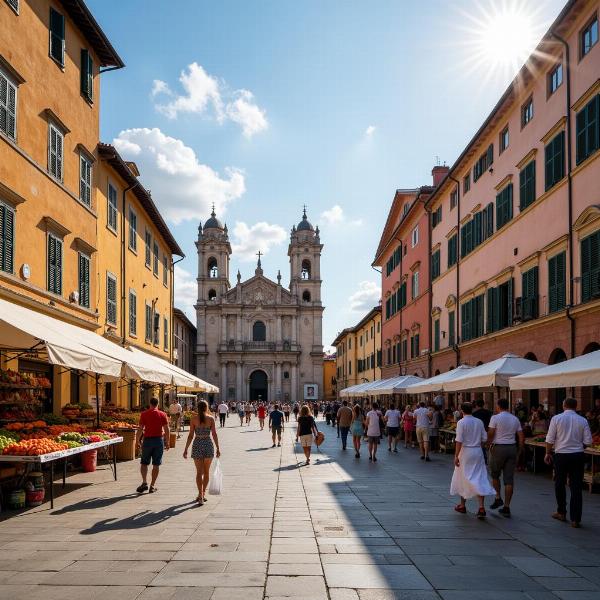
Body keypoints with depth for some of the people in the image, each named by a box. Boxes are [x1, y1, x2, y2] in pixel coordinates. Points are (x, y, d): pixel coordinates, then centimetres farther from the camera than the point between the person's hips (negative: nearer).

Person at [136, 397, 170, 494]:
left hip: (148, 440, -1)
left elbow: (140, 429, -5)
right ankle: (152, 486, 8)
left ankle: (144, 482, -5)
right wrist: (167, 442, 6)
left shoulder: (144, 414, -3)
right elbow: (167, 430, -1)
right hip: (159, 440, 1)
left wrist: (137, 440, 6)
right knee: (156, 465, 6)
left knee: (144, 463, 10)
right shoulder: (162, 414, 0)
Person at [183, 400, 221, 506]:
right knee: (206, 471, 16)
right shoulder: (211, 418, -2)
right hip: (208, 444, 1)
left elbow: (191, 435, -4)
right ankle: (203, 493, 24)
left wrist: (186, 449, 2)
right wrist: (218, 448, 4)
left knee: (199, 472, 3)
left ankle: (200, 495, -8)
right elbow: (214, 435, -3)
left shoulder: (194, 418, -3)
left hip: (197, 445, 0)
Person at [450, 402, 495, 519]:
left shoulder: (461, 422, -11)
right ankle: (481, 507, -8)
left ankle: (462, 505, 23)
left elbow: (459, 441, -15)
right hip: (478, 452, 4)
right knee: (479, 479, 3)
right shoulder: (479, 422, 4)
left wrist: (456, 456, -11)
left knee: (462, 478, 11)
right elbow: (484, 438, 6)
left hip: (465, 452, -4)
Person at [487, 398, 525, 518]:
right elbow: (521, 437, 6)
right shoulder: (515, 419, 8)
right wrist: (521, 450, 13)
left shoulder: (495, 418, -6)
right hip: (512, 448, 4)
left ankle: (498, 498, 7)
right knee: (509, 478, 4)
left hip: (498, 448, -4)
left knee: (495, 475, 17)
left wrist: (489, 445, 5)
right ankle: (506, 507, 5)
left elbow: (490, 434, -12)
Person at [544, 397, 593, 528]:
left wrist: (548, 453, 7)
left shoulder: (556, 418, -5)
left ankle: (561, 512, 26)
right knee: (576, 487, 4)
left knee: (560, 484, 16)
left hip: (561, 455, -1)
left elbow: (550, 439, -6)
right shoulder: (583, 421, -1)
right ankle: (575, 519, 3)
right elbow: (588, 441, -2)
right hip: (578, 455, 1)